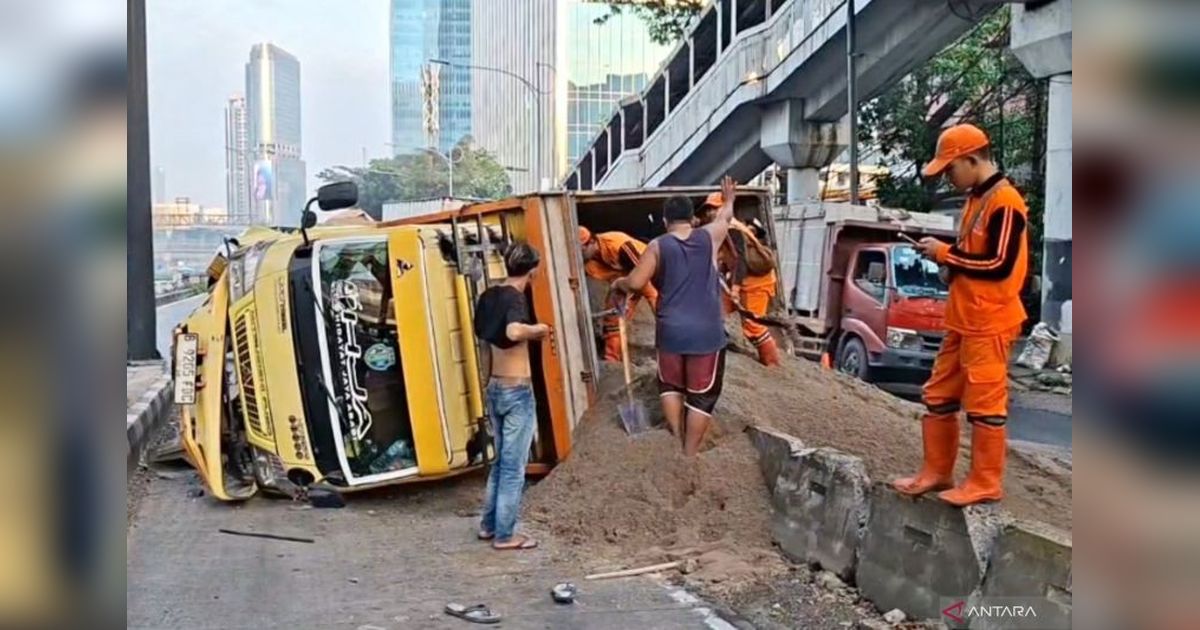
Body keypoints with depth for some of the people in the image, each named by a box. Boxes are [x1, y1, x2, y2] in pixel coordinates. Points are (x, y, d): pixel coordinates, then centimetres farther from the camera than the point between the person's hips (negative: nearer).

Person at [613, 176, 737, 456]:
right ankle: (689, 454, 8)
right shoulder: (709, 237, 4)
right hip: (706, 332, 0)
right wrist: (728, 198, 47)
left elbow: (635, 283, -7)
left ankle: (675, 438, 14)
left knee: (670, 385, 23)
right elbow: (724, 217, 26)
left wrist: (618, 283, 15)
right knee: (702, 394, 7)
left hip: (671, 331, 1)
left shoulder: (658, 246, -1)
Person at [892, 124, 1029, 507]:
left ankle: (985, 484, 8)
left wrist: (945, 253, -13)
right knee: (939, 396, 13)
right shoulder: (975, 199, 15)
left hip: (989, 325, -10)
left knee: (984, 404, -2)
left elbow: (999, 265, -20)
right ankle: (937, 472, 23)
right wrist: (943, 253, 3)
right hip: (962, 321, 10)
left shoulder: (1004, 202, -15)